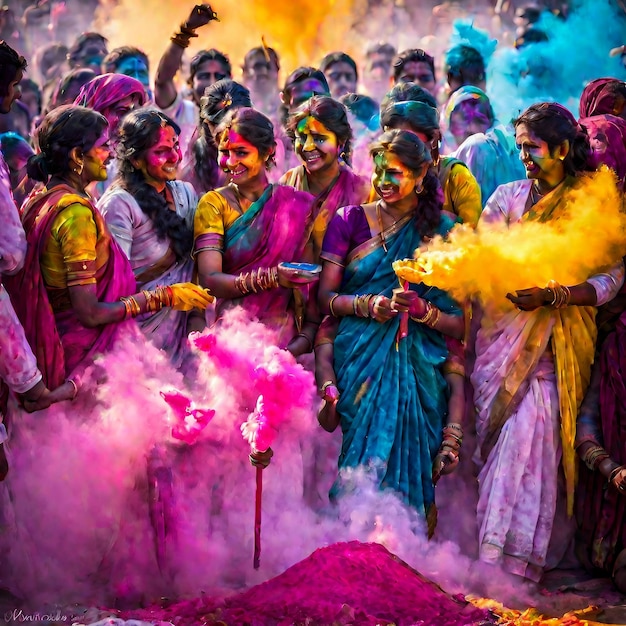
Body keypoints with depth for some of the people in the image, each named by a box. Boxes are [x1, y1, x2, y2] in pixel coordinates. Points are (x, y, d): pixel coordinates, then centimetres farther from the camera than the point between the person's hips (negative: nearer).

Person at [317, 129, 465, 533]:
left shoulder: (443, 233, 8)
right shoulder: (350, 221, 10)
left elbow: (459, 326, 4)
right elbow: (325, 298, 4)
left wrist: (420, 309, -14)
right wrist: (369, 305, -13)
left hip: (416, 369, 0)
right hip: (360, 360, 0)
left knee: (405, 454, -11)